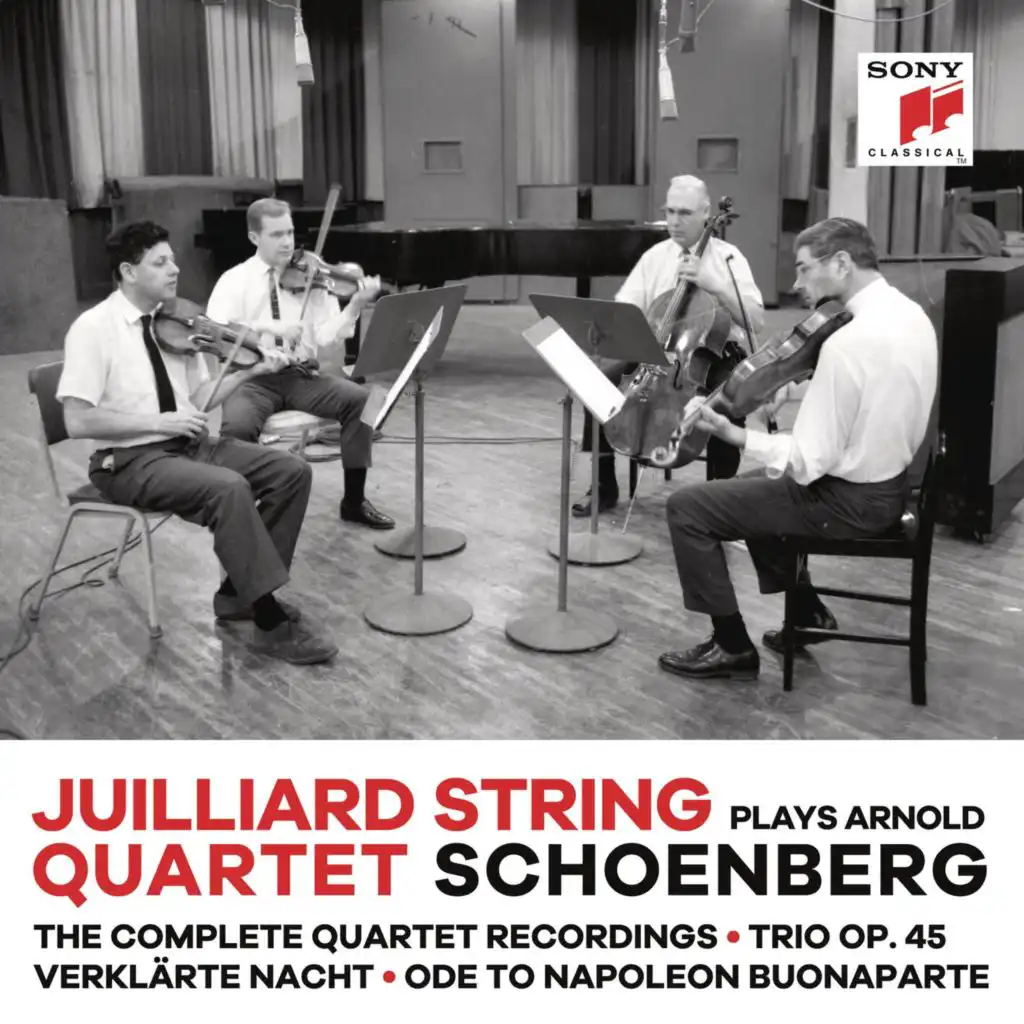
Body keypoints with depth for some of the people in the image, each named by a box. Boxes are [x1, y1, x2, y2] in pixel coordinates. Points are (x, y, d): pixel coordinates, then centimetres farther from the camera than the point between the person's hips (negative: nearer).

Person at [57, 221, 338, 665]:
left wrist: (248, 371, -7)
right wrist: (159, 422, -21)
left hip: (189, 444, 7)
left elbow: (198, 400, 7)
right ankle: (271, 624, -23)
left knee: (292, 471, -9)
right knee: (229, 488, -33)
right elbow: (78, 421, -17)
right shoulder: (93, 328, -11)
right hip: (130, 460, -7)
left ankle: (239, 593, 1)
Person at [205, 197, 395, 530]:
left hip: (302, 376, 2)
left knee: (360, 399, -21)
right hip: (253, 378, -2)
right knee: (237, 424, -33)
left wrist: (356, 305, -21)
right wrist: (268, 326, -27)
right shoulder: (234, 281, 1)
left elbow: (326, 337, -5)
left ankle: (354, 500, -6)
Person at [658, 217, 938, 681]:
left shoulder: (848, 342, -28)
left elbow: (808, 463, -27)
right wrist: (801, 383, 5)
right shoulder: (911, 314, 1)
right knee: (753, 485, 30)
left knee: (687, 507, -3)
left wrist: (731, 433, -28)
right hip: (888, 482, 9)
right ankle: (808, 611, 31)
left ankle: (732, 646, 7)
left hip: (848, 498, -9)